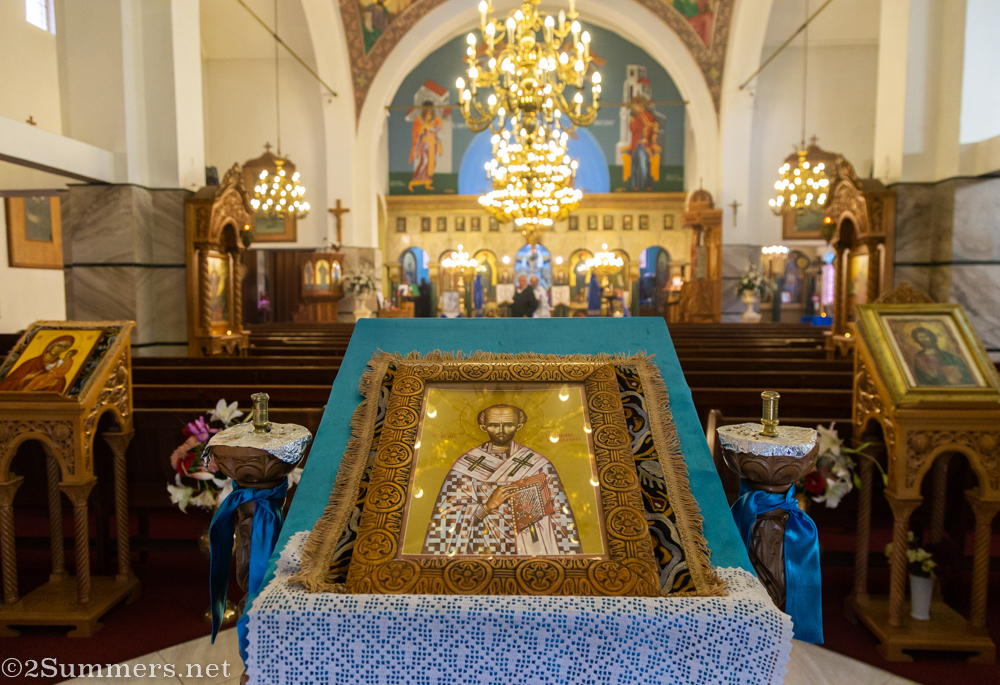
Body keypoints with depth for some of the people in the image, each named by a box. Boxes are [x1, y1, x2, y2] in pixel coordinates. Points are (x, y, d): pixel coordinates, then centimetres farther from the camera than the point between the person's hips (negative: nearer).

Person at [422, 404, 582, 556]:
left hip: (531, 548, 1)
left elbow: (559, 516, -4)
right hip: (483, 549, 0)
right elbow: (449, 518, -9)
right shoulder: (465, 465, -7)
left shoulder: (539, 465, -4)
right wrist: (486, 506, -21)